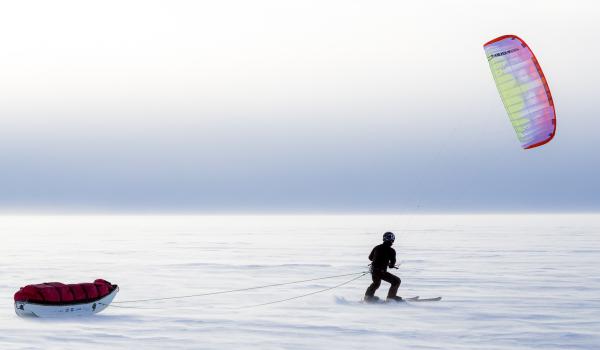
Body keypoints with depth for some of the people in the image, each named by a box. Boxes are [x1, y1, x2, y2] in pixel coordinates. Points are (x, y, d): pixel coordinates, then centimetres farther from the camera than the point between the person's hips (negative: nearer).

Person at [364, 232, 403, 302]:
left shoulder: (377, 248, 7)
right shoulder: (391, 250, -10)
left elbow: (370, 257, 20)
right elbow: (392, 264, -6)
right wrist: (391, 265, 17)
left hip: (373, 271, 7)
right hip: (381, 272, -7)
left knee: (376, 283, 35)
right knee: (396, 281, 7)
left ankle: (368, 296, 39)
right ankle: (391, 297, 5)